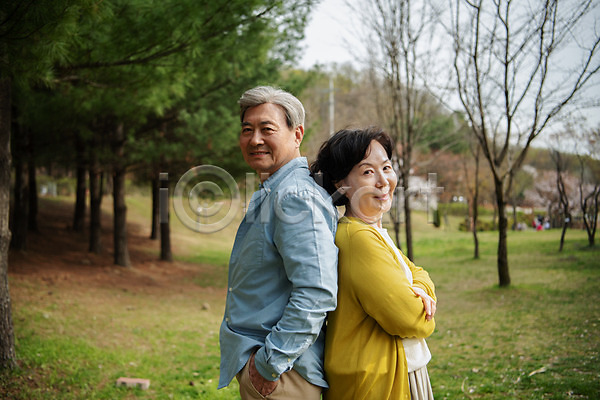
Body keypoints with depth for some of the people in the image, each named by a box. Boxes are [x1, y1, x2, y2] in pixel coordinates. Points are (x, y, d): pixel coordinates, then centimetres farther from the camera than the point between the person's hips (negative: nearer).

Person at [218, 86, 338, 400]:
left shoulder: (297, 196, -20)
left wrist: (271, 363, -22)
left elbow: (316, 294, -28)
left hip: (281, 374, -10)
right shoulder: (268, 195, 13)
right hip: (257, 362, 10)